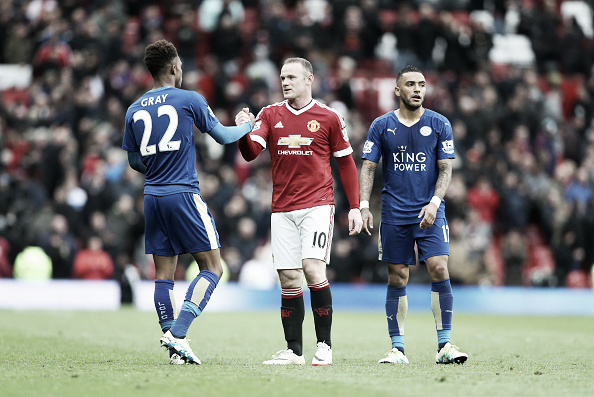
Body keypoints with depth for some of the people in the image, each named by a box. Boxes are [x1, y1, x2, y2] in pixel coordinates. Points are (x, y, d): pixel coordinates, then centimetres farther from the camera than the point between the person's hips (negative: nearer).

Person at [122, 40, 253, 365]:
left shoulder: (135, 110, 9)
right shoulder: (188, 100, -3)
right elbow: (223, 136, 7)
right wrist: (246, 125, 27)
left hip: (152, 196, 5)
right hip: (184, 195, -5)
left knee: (163, 274, 8)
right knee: (212, 267, 1)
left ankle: (174, 346, 5)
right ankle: (177, 333, -13)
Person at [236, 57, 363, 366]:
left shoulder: (329, 118, 2)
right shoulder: (270, 115, 8)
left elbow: (346, 163, 7)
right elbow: (250, 153, -4)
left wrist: (354, 207, 4)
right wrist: (243, 131, -24)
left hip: (318, 205, -3)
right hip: (282, 209, 3)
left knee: (313, 269, -17)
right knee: (288, 279, 1)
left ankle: (324, 345, -6)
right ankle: (294, 350, 7)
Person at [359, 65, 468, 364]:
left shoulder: (439, 124, 3)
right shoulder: (381, 126, 4)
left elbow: (446, 169, 1)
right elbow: (368, 168, 5)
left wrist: (434, 202, -13)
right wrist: (363, 205, -7)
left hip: (430, 212, -1)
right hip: (394, 213, 1)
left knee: (439, 270, -13)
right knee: (397, 278, 2)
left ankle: (444, 345, -8)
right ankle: (397, 348, 7)